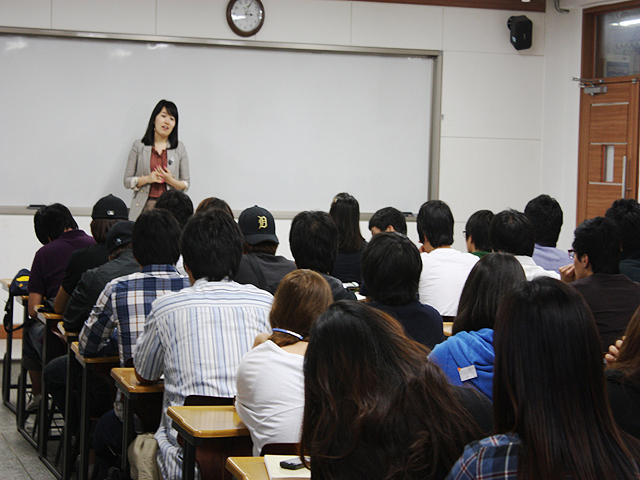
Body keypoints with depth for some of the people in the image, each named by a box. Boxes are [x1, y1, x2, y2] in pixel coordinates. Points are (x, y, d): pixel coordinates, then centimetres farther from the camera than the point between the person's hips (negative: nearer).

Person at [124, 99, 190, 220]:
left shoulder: (179, 148, 12)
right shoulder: (138, 146, 10)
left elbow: (185, 185, 13)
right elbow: (127, 181, 9)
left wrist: (171, 180, -7)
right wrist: (147, 179, -7)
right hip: (144, 206, 0)